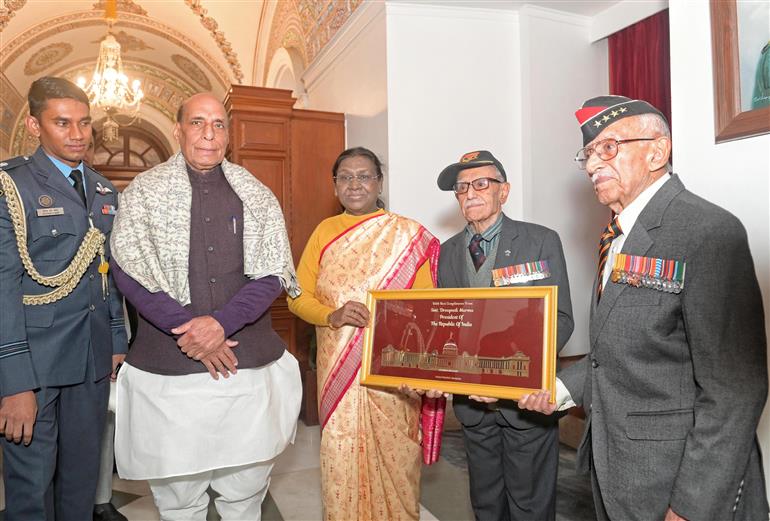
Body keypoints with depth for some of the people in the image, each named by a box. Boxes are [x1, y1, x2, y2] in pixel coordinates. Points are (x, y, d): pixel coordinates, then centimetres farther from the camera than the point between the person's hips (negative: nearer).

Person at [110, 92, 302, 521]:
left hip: (250, 364, 1)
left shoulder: (258, 197, 7)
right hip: (168, 365, -1)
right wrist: (188, 330, -12)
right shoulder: (144, 191, 3)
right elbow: (129, 272, -4)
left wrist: (221, 323, -14)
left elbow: (272, 275, 0)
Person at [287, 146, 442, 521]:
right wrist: (333, 316, -14)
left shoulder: (407, 235, -1)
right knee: (341, 457, 8)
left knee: (393, 456, 7)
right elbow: (298, 296, 6)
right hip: (338, 369, 2)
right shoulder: (325, 232, 6)